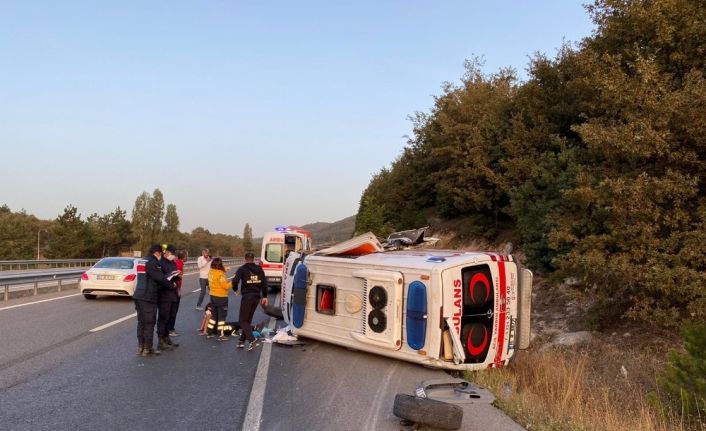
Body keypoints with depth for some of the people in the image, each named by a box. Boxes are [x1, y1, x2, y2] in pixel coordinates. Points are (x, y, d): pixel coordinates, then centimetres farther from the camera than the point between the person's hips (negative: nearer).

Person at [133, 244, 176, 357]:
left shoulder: (143, 262, 17)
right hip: (148, 297, -10)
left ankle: (141, 347, 19)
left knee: (141, 322, 14)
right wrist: (171, 284, 1)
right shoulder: (152, 263, -15)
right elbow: (160, 278, -17)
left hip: (139, 296, 10)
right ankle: (147, 349, 3)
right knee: (149, 323, -2)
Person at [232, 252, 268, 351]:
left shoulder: (242, 269, -6)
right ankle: (242, 341, 20)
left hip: (247, 297, -6)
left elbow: (235, 281, -18)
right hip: (256, 297, 6)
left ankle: (252, 340, -16)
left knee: (242, 320, 0)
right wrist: (264, 296, 15)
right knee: (248, 320, 17)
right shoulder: (259, 270, 9)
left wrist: (235, 289, 2)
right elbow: (264, 283, 8)